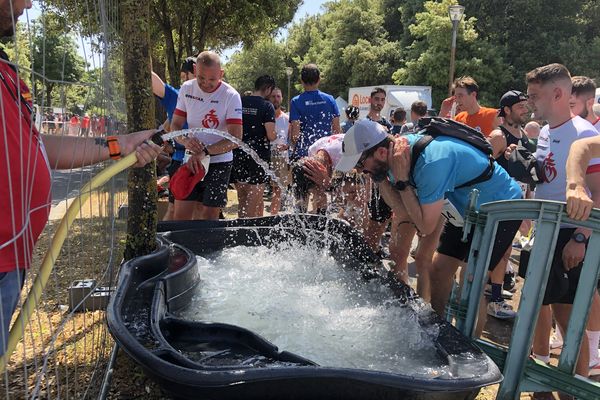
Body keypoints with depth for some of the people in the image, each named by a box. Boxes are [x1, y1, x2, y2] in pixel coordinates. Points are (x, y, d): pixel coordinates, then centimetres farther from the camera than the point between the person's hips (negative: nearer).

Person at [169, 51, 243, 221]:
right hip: (192, 161, 4)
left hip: (219, 163, -3)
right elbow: (175, 125, 4)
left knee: (209, 217, -1)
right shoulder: (186, 89, 0)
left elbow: (235, 139, -18)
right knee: (180, 216, 2)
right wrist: (186, 141, -18)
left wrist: (204, 151, -26)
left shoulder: (231, 96, -13)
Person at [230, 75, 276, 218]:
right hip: (258, 156, -5)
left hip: (238, 154, 5)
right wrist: (276, 136, 8)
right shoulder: (267, 106, -7)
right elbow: (271, 135, -13)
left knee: (241, 197, 14)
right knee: (255, 199, 1)